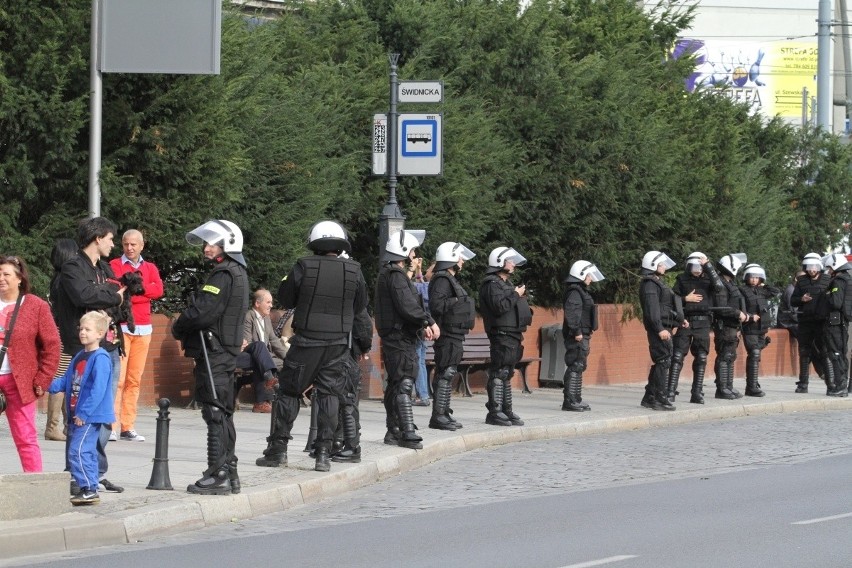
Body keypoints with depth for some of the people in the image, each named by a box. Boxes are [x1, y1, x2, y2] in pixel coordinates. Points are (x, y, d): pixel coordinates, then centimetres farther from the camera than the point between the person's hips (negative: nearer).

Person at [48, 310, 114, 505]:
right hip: (78, 415, 10)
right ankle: (89, 490, 18)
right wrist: (50, 385, 1)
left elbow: (98, 390, -21)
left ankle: (89, 489, -13)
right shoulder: (79, 357, 15)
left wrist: (83, 413, -22)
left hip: (91, 416, -10)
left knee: (78, 451, -15)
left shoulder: (100, 358, -15)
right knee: (87, 453, 13)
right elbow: (67, 380, 19)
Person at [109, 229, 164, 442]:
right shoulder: (114, 265, 5)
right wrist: (142, 291, -11)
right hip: (120, 327, -4)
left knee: (135, 379, 4)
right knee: (117, 377, -11)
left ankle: (128, 427, 6)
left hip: (143, 329, 4)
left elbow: (158, 290, -2)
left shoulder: (150, 268, 15)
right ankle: (112, 426, -13)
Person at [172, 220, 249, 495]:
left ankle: (218, 475, -9)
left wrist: (178, 328, -5)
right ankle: (228, 472, 20)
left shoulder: (223, 275, -15)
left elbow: (201, 312, -22)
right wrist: (185, 329, 10)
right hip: (227, 350, 10)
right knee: (223, 413, 15)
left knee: (215, 413, -9)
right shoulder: (238, 273, 16)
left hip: (213, 352, -10)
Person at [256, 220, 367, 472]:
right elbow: (360, 306, 9)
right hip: (338, 343, 1)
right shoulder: (354, 271, -3)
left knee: (288, 392, 9)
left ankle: (278, 449, 10)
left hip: (306, 340, -1)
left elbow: (285, 299, 2)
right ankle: (324, 453, 1)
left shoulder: (304, 267, -8)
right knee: (329, 396, 6)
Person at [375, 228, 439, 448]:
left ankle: (394, 431, 20)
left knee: (395, 385, 14)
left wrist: (423, 326, 9)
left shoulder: (388, 274, 19)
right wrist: (429, 322, -12)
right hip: (400, 337, -11)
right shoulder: (395, 275, -14)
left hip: (393, 337, 11)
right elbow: (407, 306, -22)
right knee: (404, 383, -12)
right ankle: (408, 432, -16)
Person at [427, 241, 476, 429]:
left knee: (447, 375, 13)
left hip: (454, 335, 11)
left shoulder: (450, 280, 21)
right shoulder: (442, 280, -13)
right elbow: (436, 304, -24)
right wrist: (456, 301, -18)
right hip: (448, 335, -11)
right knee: (446, 374, -11)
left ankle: (444, 413, 18)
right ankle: (439, 415, -11)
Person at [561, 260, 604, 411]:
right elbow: (571, 313, -24)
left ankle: (576, 399, 21)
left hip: (582, 336, 11)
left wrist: (588, 331, 22)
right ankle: (569, 400, -13)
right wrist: (577, 331, -27)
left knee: (580, 366, 15)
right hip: (577, 337, -11)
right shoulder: (574, 292, -13)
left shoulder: (581, 292, 20)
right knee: (575, 366, -12)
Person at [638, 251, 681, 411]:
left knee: (660, 362, 13)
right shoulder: (649, 284, -11)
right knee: (664, 361, -11)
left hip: (664, 327, 10)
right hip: (658, 327, -10)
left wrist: (679, 319, 33)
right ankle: (660, 399, -11)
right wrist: (660, 329, -27)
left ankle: (649, 397, 18)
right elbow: (652, 308, -21)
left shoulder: (658, 282, 21)